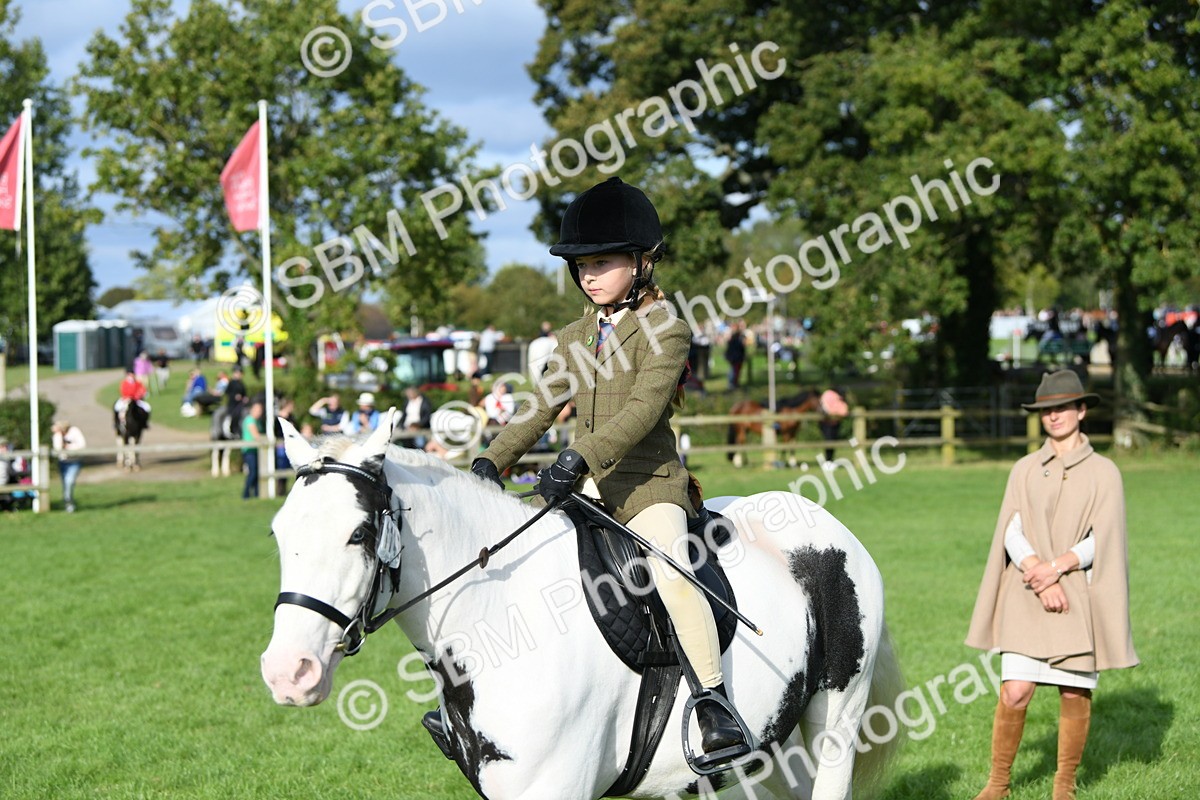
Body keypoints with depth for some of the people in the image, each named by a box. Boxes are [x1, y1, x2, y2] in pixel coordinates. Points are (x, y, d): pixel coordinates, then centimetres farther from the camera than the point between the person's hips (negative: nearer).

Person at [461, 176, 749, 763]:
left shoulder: (666, 330, -8)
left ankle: (714, 701, -24)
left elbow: (643, 409, -20)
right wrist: (492, 462, -1)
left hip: (648, 482, -7)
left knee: (670, 571, -30)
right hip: (585, 484, 7)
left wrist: (580, 459, -31)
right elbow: (541, 408, 14)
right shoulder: (575, 338, 14)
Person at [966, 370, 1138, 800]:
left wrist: (1057, 567, -18)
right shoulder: (1024, 470, 9)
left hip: (1080, 599, -1)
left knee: (1075, 695, 2)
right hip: (1026, 599, 1)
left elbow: (1101, 539, -5)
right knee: (1015, 693, -7)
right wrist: (1041, 580, -15)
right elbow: (1012, 535, 0)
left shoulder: (1103, 472, 4)